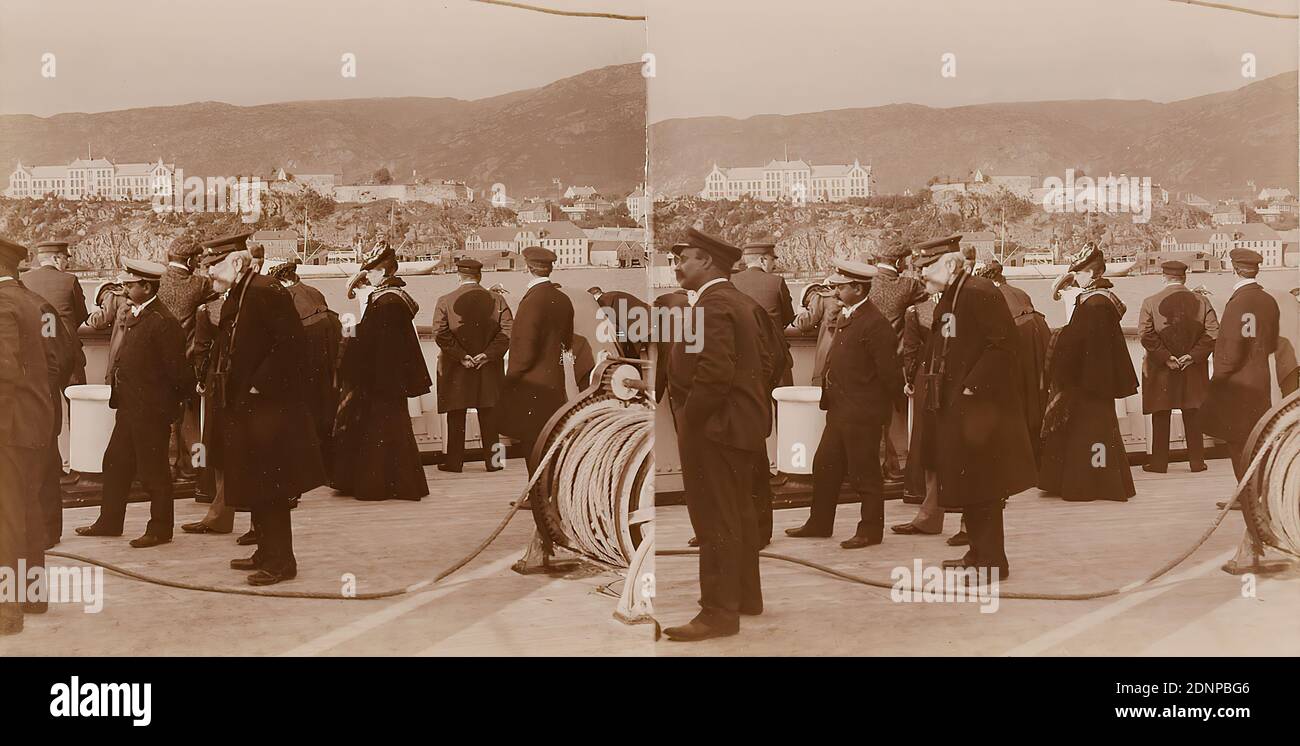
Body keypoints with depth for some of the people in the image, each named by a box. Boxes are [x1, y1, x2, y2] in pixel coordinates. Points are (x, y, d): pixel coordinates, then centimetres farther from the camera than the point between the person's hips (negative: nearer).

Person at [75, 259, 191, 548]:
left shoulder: (163, 322, -19)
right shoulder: (134, 315, 11)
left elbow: (176, 368, -18)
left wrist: (173, 401, -7)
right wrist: (119, 392, 13)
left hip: (151, 410, -9)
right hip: (130, 407, 10)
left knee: (153, 470, 1)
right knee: (115, 463, 16)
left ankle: (160, 529, 12)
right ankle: (109, 521, 27)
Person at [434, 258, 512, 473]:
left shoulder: (445, 301, -4)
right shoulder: (496, 300, -1)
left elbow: (440, 333, -13)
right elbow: (508, 330, -9)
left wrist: (462, 356, -12)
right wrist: (488, 354, -10)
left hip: (456, 369, -1)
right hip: (489, 369, 1)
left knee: (456, 418, 8)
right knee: (489, 417, 9)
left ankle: (454, 461, 12)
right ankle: (492, 461, 12)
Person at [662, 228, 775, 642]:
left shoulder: (712, 305, -19)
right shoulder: (743, 302, 12)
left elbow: (714, 374, -27)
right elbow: (767, 360, 16)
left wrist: (688, 419, -17)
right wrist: (749, 396, 16)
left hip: (714, 426, -10)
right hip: (744, 421, 10)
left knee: (714, 520, -4)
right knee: (738, 511, 19)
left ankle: (720, 612, 1)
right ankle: (746, 595, 30)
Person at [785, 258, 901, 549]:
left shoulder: (875, 324, -17)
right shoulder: (847, 316, 13)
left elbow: (889, 371, -17)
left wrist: (883, 407, -6)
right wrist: (829, 394, 13)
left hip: (862, 414, -9)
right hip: (840, 411, 9)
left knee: (863, 473, 1)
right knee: (824, 467, 14)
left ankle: (871, 530, 14)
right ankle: (819, 523, 26)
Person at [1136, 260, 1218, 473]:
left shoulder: (1151, 303, -6)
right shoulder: (1201, 301, 0)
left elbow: (1146, 335, -15)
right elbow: (1213, 333, -6)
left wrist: (1165, 357, -12)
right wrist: (1193, 355, -8)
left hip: (1160, 369, -2)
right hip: (1193, 368, 2)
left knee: (1161, 416, 6)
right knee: (1192, 415, 11)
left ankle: (1159, 462, 9)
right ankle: (1197, 461, 14)